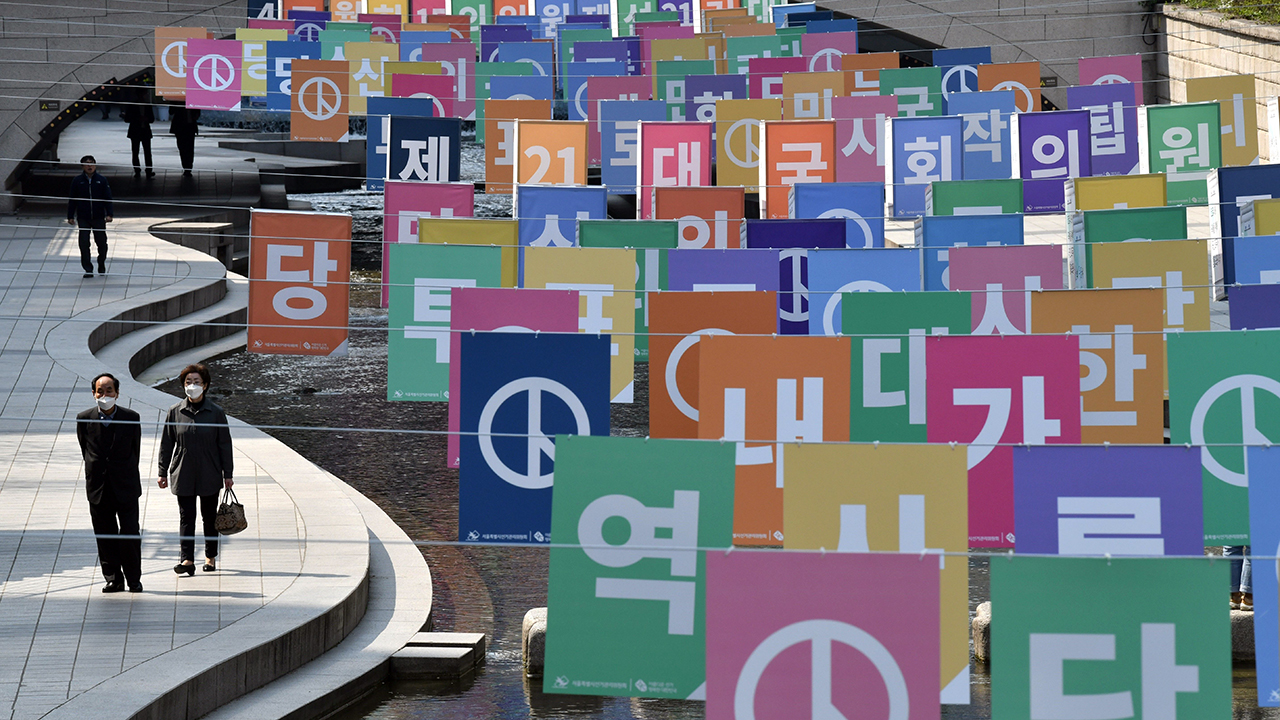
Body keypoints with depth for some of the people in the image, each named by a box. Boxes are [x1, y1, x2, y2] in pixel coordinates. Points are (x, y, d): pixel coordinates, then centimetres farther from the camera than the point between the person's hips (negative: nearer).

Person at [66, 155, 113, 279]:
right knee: (84, 243, -6)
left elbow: (107, 198, 2)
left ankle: (101, 265, 32)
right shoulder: (77, 181, 1)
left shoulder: (102, 180, 0)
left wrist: (109, 214, -8)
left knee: (102, 242, 8)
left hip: (99, 217, 0)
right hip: (83, 218, 0)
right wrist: (70, 216, 2)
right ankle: (88, 269, 2)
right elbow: (72, 200, 5)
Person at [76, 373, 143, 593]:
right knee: (105, 535, 6)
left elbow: (135, 450, 6)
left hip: (126, 486, -1)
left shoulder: (131, 418, -4)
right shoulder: (84, 419, -1)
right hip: (98, 488, 1)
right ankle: (113, 579, 15)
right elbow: (85, 450, 11)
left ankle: (134, 579, 11)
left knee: (130, 533, -1)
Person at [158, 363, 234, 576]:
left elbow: (224, 445, 2)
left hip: (209, 476, -1)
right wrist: (163, 473, 5)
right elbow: (166, 444, 6)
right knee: (186, 517, -2)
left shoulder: (216, 413, -3)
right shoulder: (175, 412, 0)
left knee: (209, 516, 10)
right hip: (183, 476, 1)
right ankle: (187, 560, -5)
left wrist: (227, 474, 2)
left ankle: (211, 557, 23)